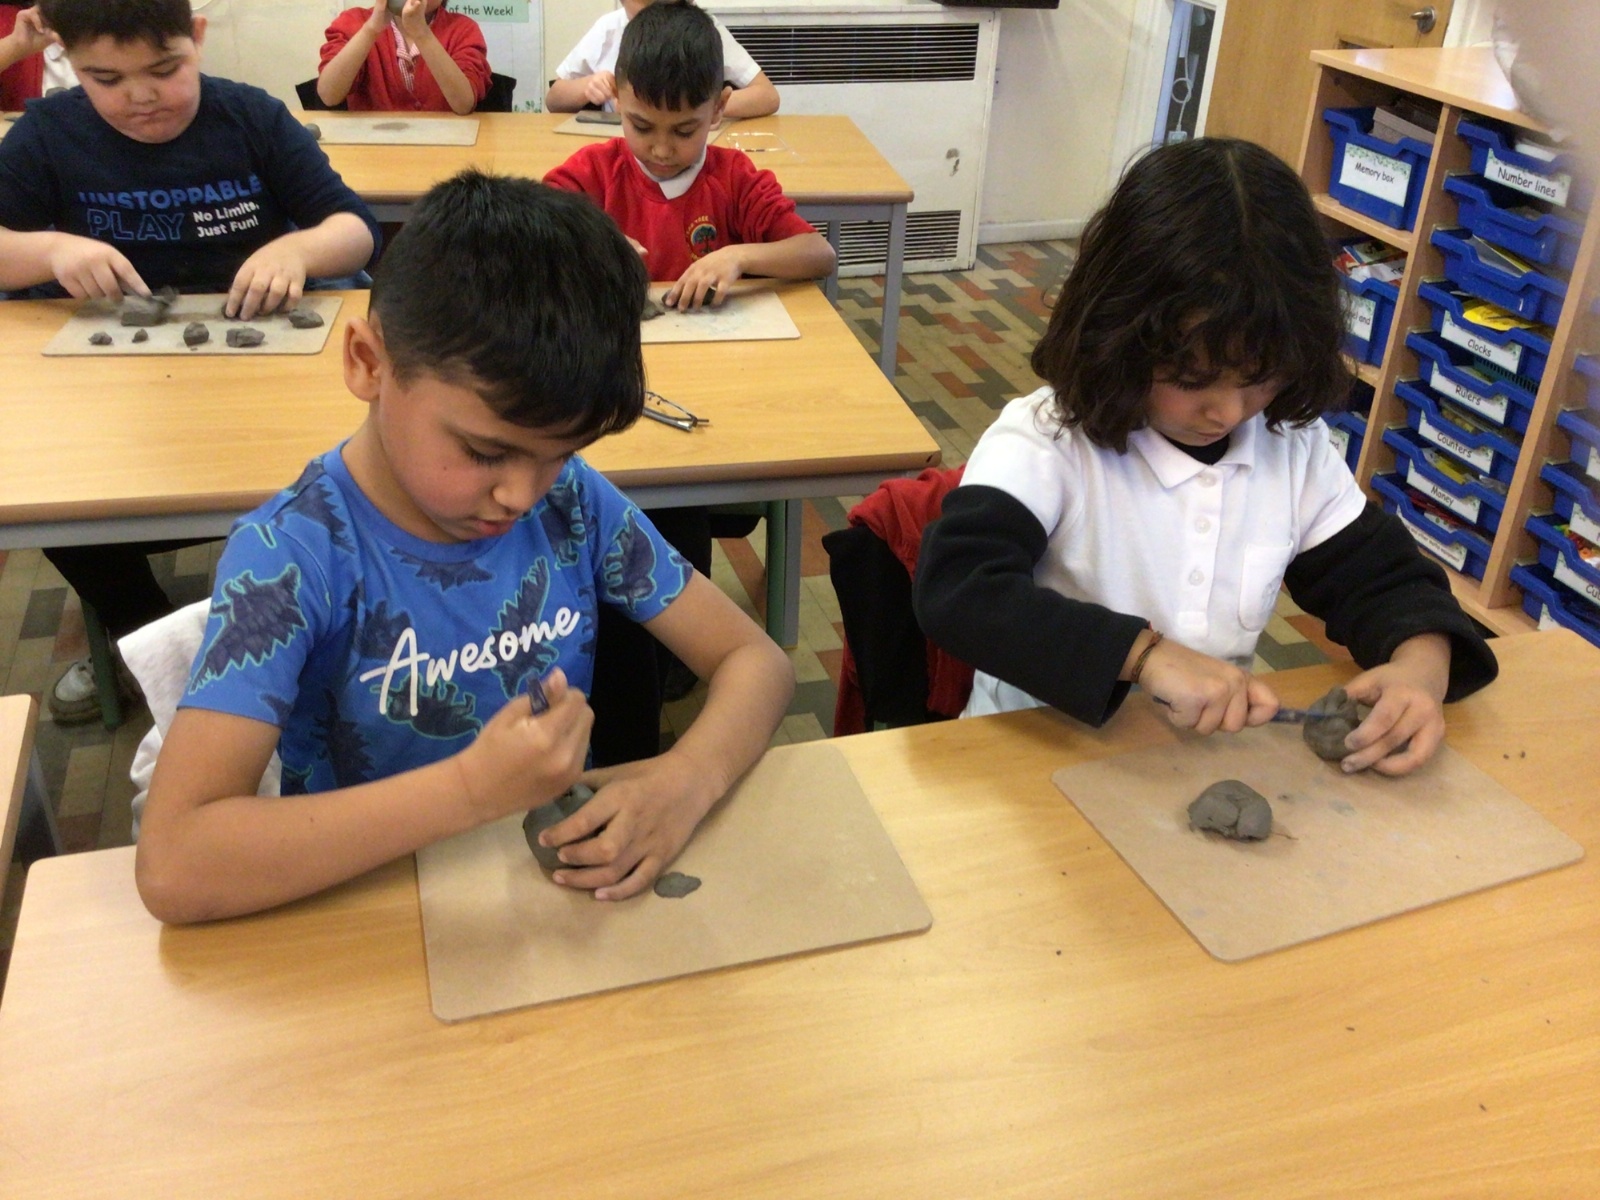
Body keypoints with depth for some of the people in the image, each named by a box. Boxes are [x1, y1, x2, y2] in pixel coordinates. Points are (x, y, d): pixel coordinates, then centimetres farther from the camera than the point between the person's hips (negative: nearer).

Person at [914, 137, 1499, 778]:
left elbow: (1380, 578, 10)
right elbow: (955, 587, -26)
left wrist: (1421, 668, -11)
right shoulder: (1045, 443, -14)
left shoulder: (1297, 447, 2)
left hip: (1218, 761, 4)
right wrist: (1145, 653, -34)